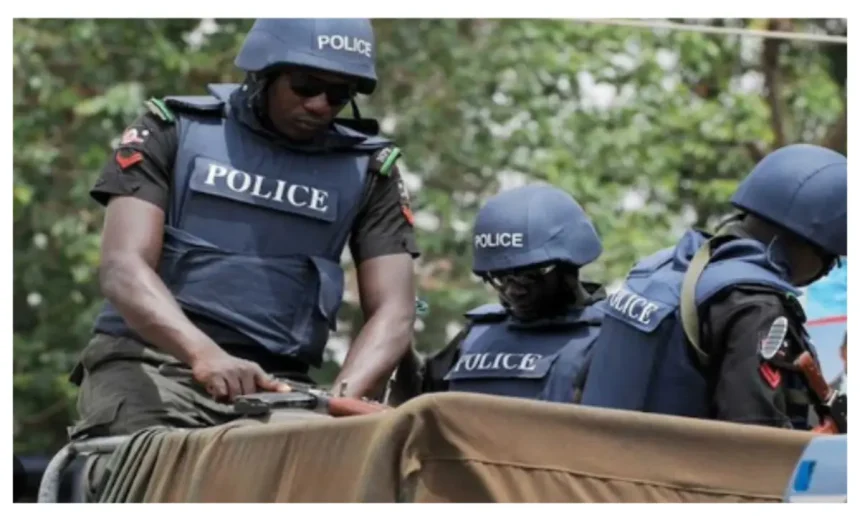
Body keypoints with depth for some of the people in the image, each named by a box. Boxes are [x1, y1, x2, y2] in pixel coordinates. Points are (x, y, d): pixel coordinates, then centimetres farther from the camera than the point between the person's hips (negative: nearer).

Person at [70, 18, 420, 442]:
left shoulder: (367, 169, 10)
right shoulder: (176, 130, 4)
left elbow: (391, 312, 3)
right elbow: (124, 268, -8)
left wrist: (341, 400, -20)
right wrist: (204, 354, -29)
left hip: (274, 381, 2)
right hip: (148, 361, -2)